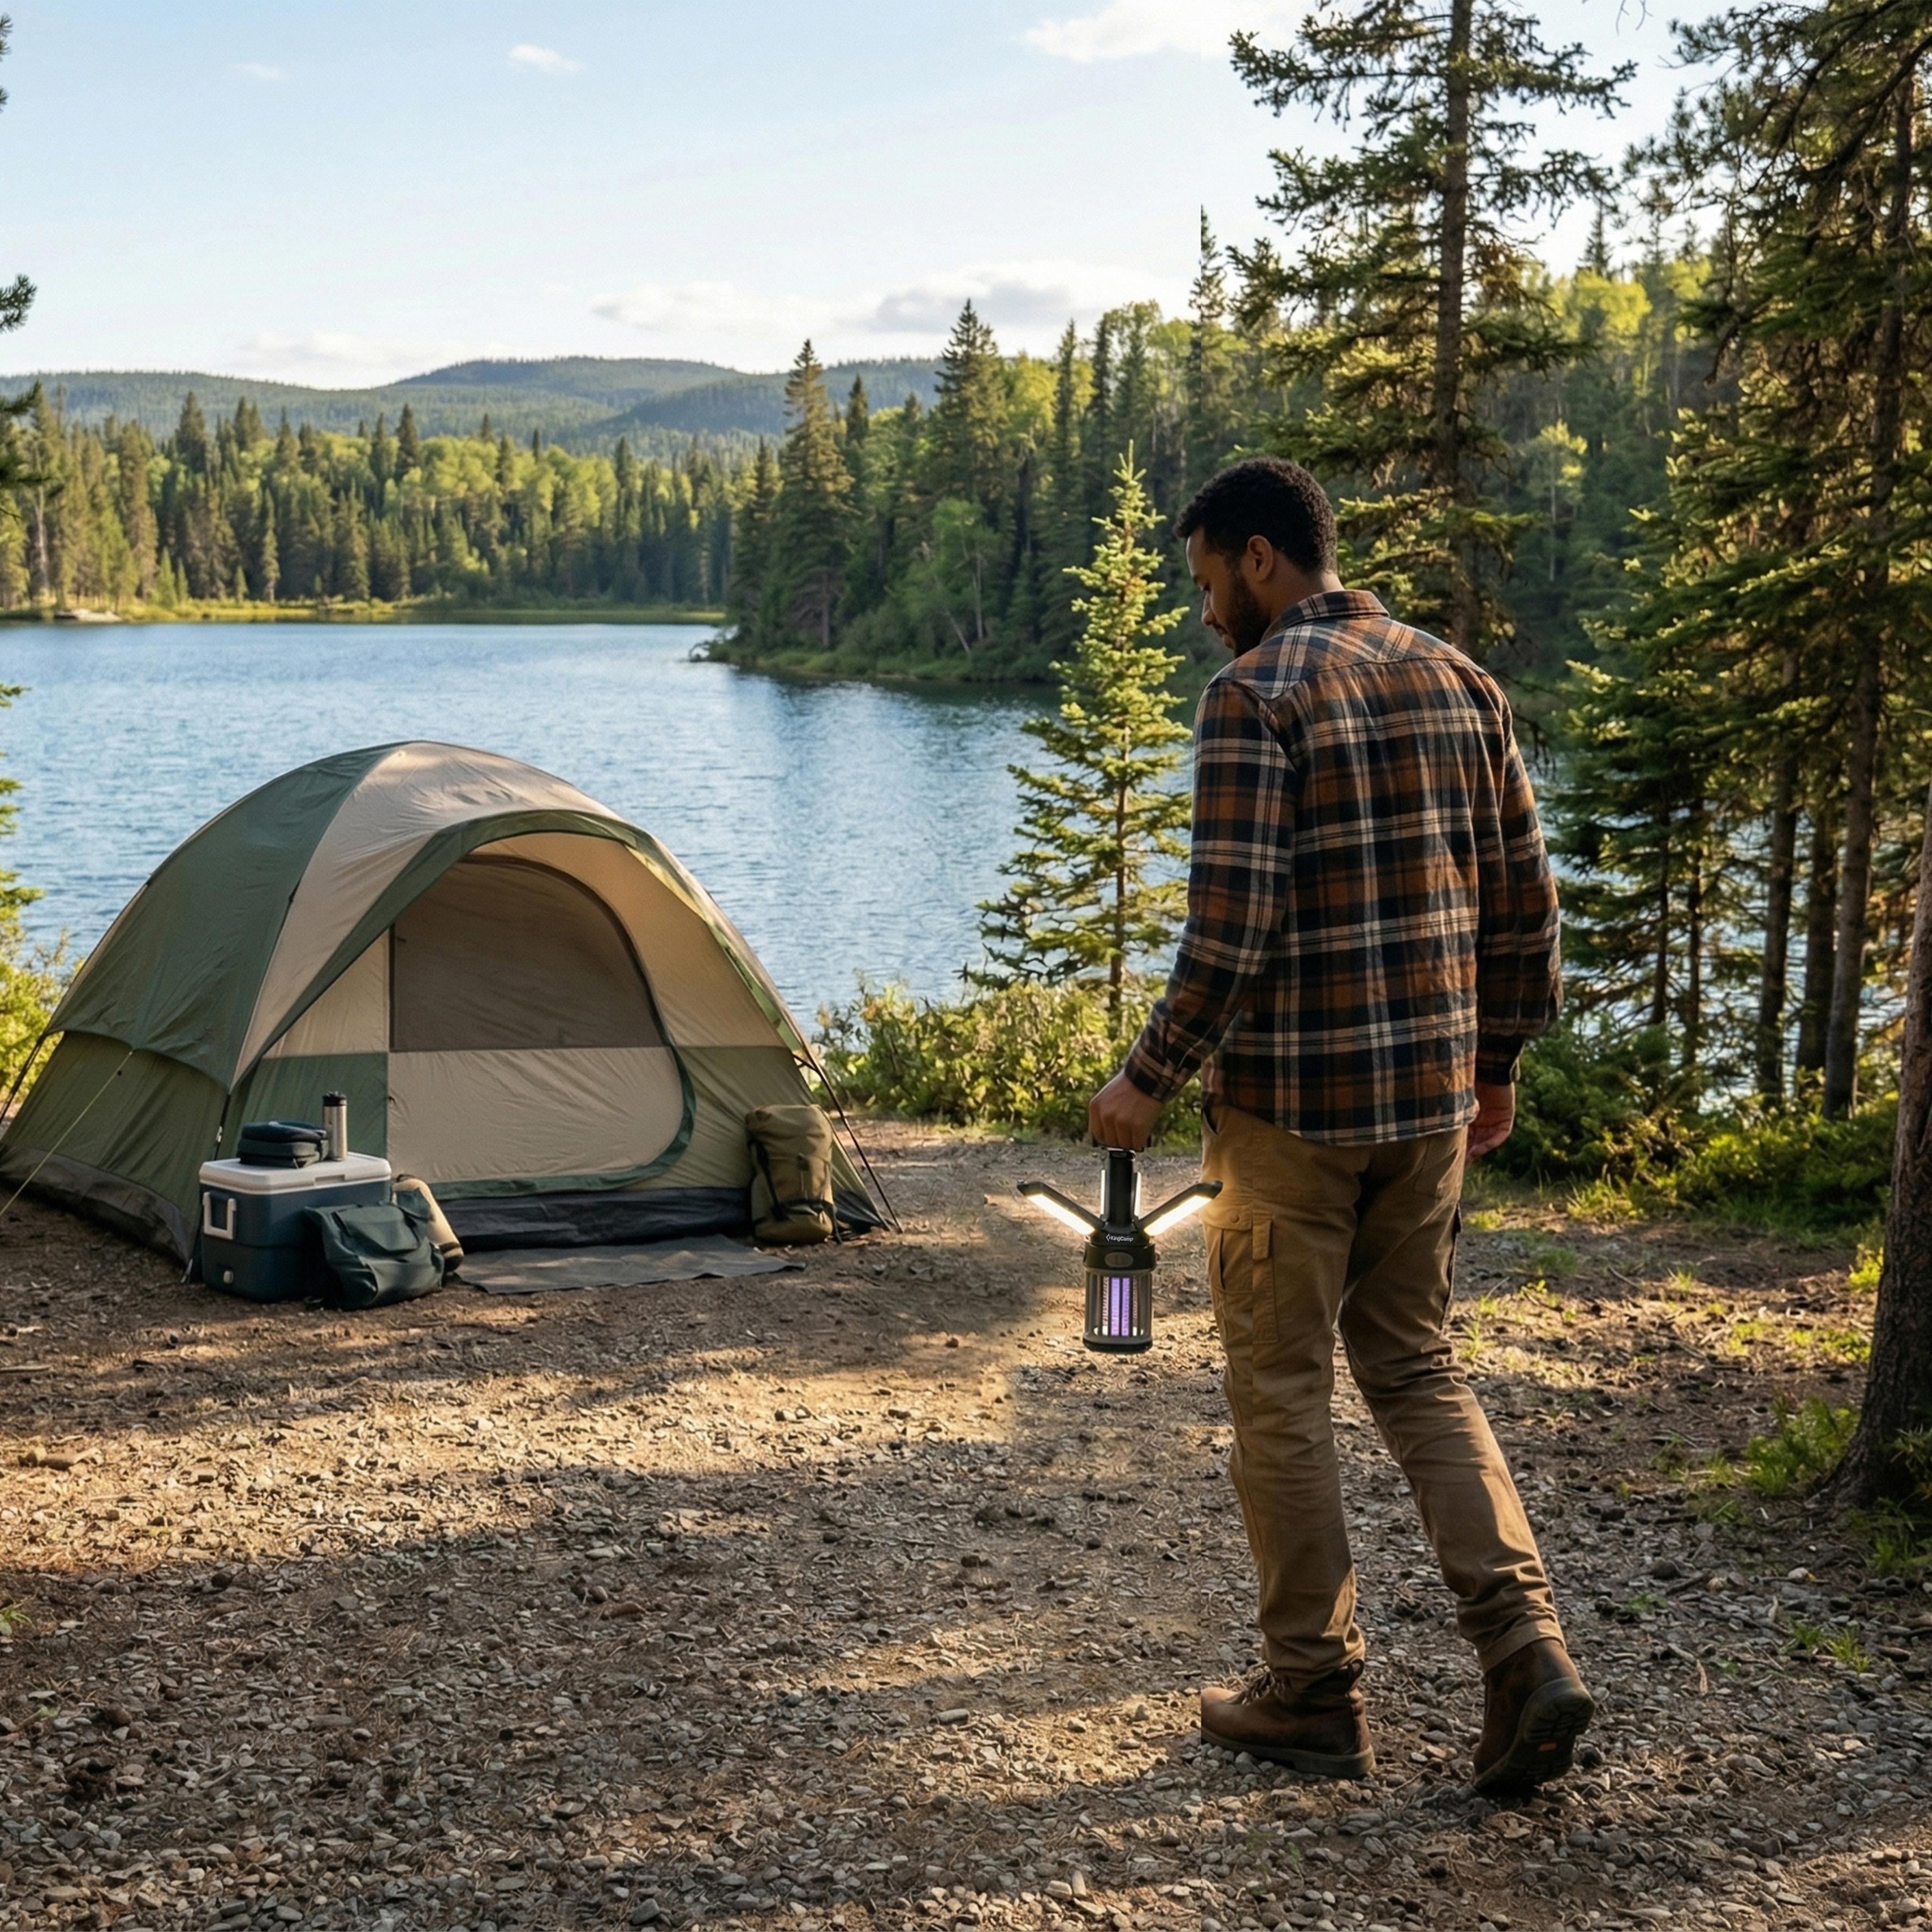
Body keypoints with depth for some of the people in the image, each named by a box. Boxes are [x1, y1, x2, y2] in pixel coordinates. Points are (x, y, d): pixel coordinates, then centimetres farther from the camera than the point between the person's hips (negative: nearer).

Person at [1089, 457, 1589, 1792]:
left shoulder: (1256, 694, -13)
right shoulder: (1457, 679, 8)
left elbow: (1232, 930, -19)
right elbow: (1527, 898, 10)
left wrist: (1149, 1082, -8)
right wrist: (1498, 1062, 20)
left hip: (1292, 1102, -7)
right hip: (1431, 1090, 7)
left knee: (1283, 1391, 7)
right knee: (1418, 1368, 17)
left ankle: (1316, 1695, 16)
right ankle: (1528, 1653, 5)